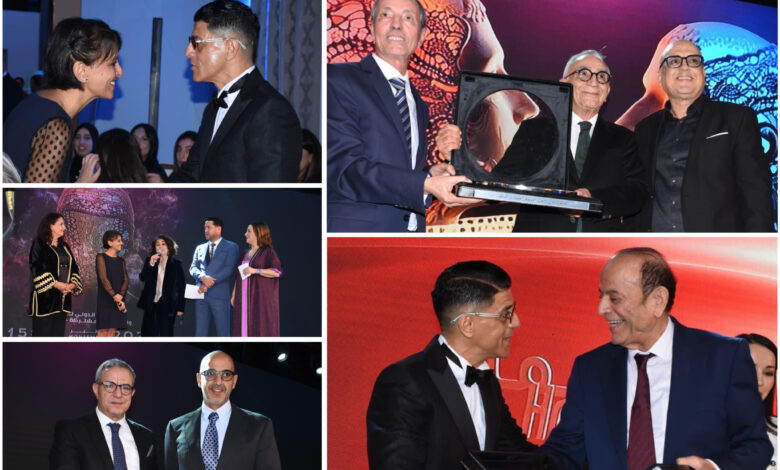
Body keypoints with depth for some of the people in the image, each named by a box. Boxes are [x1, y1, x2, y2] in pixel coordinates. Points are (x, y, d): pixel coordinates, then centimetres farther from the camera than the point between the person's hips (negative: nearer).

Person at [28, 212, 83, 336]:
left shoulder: (64, 247, 18)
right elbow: (36, 268, -12)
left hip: (62, 298, 7)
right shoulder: (39, 244, -3)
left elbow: (74, 268, 17)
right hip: (44, 297, -7)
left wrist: (72, 284, -4)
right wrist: (56, 284, -17)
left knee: (58, 334, 4)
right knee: (42, 334, -9)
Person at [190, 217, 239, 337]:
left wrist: (209, 283, -14)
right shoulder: (200, 248, 18)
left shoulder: (231, 247, 4)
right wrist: (203, 277, -15)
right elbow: (193, 268, 7)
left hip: (219, 295, -4)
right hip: (202, 295, 4)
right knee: (200, 333, 3)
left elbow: (228, 269, -7)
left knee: (223, 334, -4)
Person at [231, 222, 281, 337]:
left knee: (261, 328, -8)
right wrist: (234, 294, 14)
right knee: (246, 327, 2)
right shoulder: (246, 254, 17)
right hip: (245, 298, 7)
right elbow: (239, 275, 21)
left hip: (261, 297, -7)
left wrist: (255, 271, -21)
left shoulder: (268, 252, -4)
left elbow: (277, 271, -15)